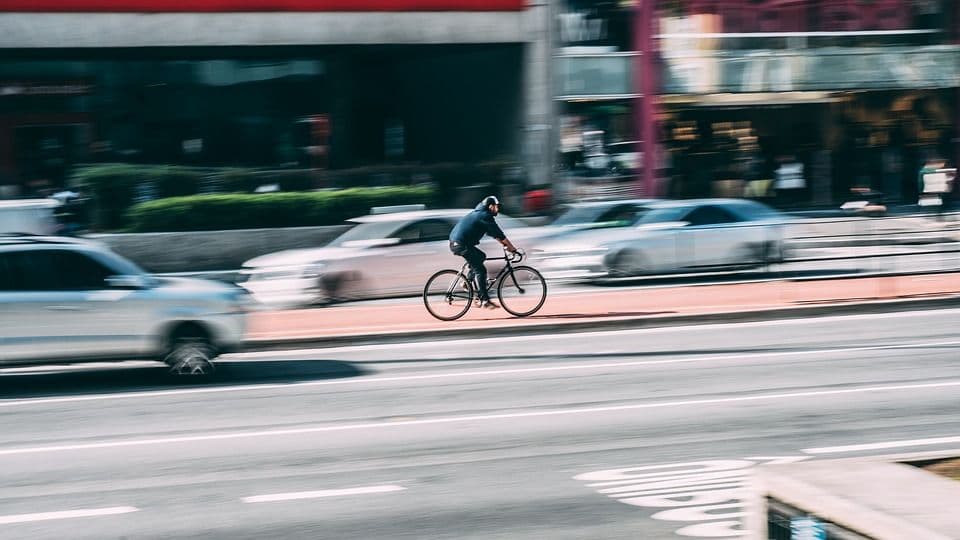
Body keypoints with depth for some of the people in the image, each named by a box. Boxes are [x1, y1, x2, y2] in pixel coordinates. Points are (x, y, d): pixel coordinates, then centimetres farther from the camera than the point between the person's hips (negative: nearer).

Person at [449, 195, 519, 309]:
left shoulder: (479, 214, 23)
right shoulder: (485, 216, -8)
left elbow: (494, 233, 29)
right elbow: (499, 234, -9)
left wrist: (505, 244, 25)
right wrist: (512, 248, -4)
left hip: (455, 243, 10)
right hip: (462, 245, -10)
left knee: (481, 256, 24)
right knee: (480, 270, -9)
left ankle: (468, 281, 18)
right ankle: (485, 301, -11)